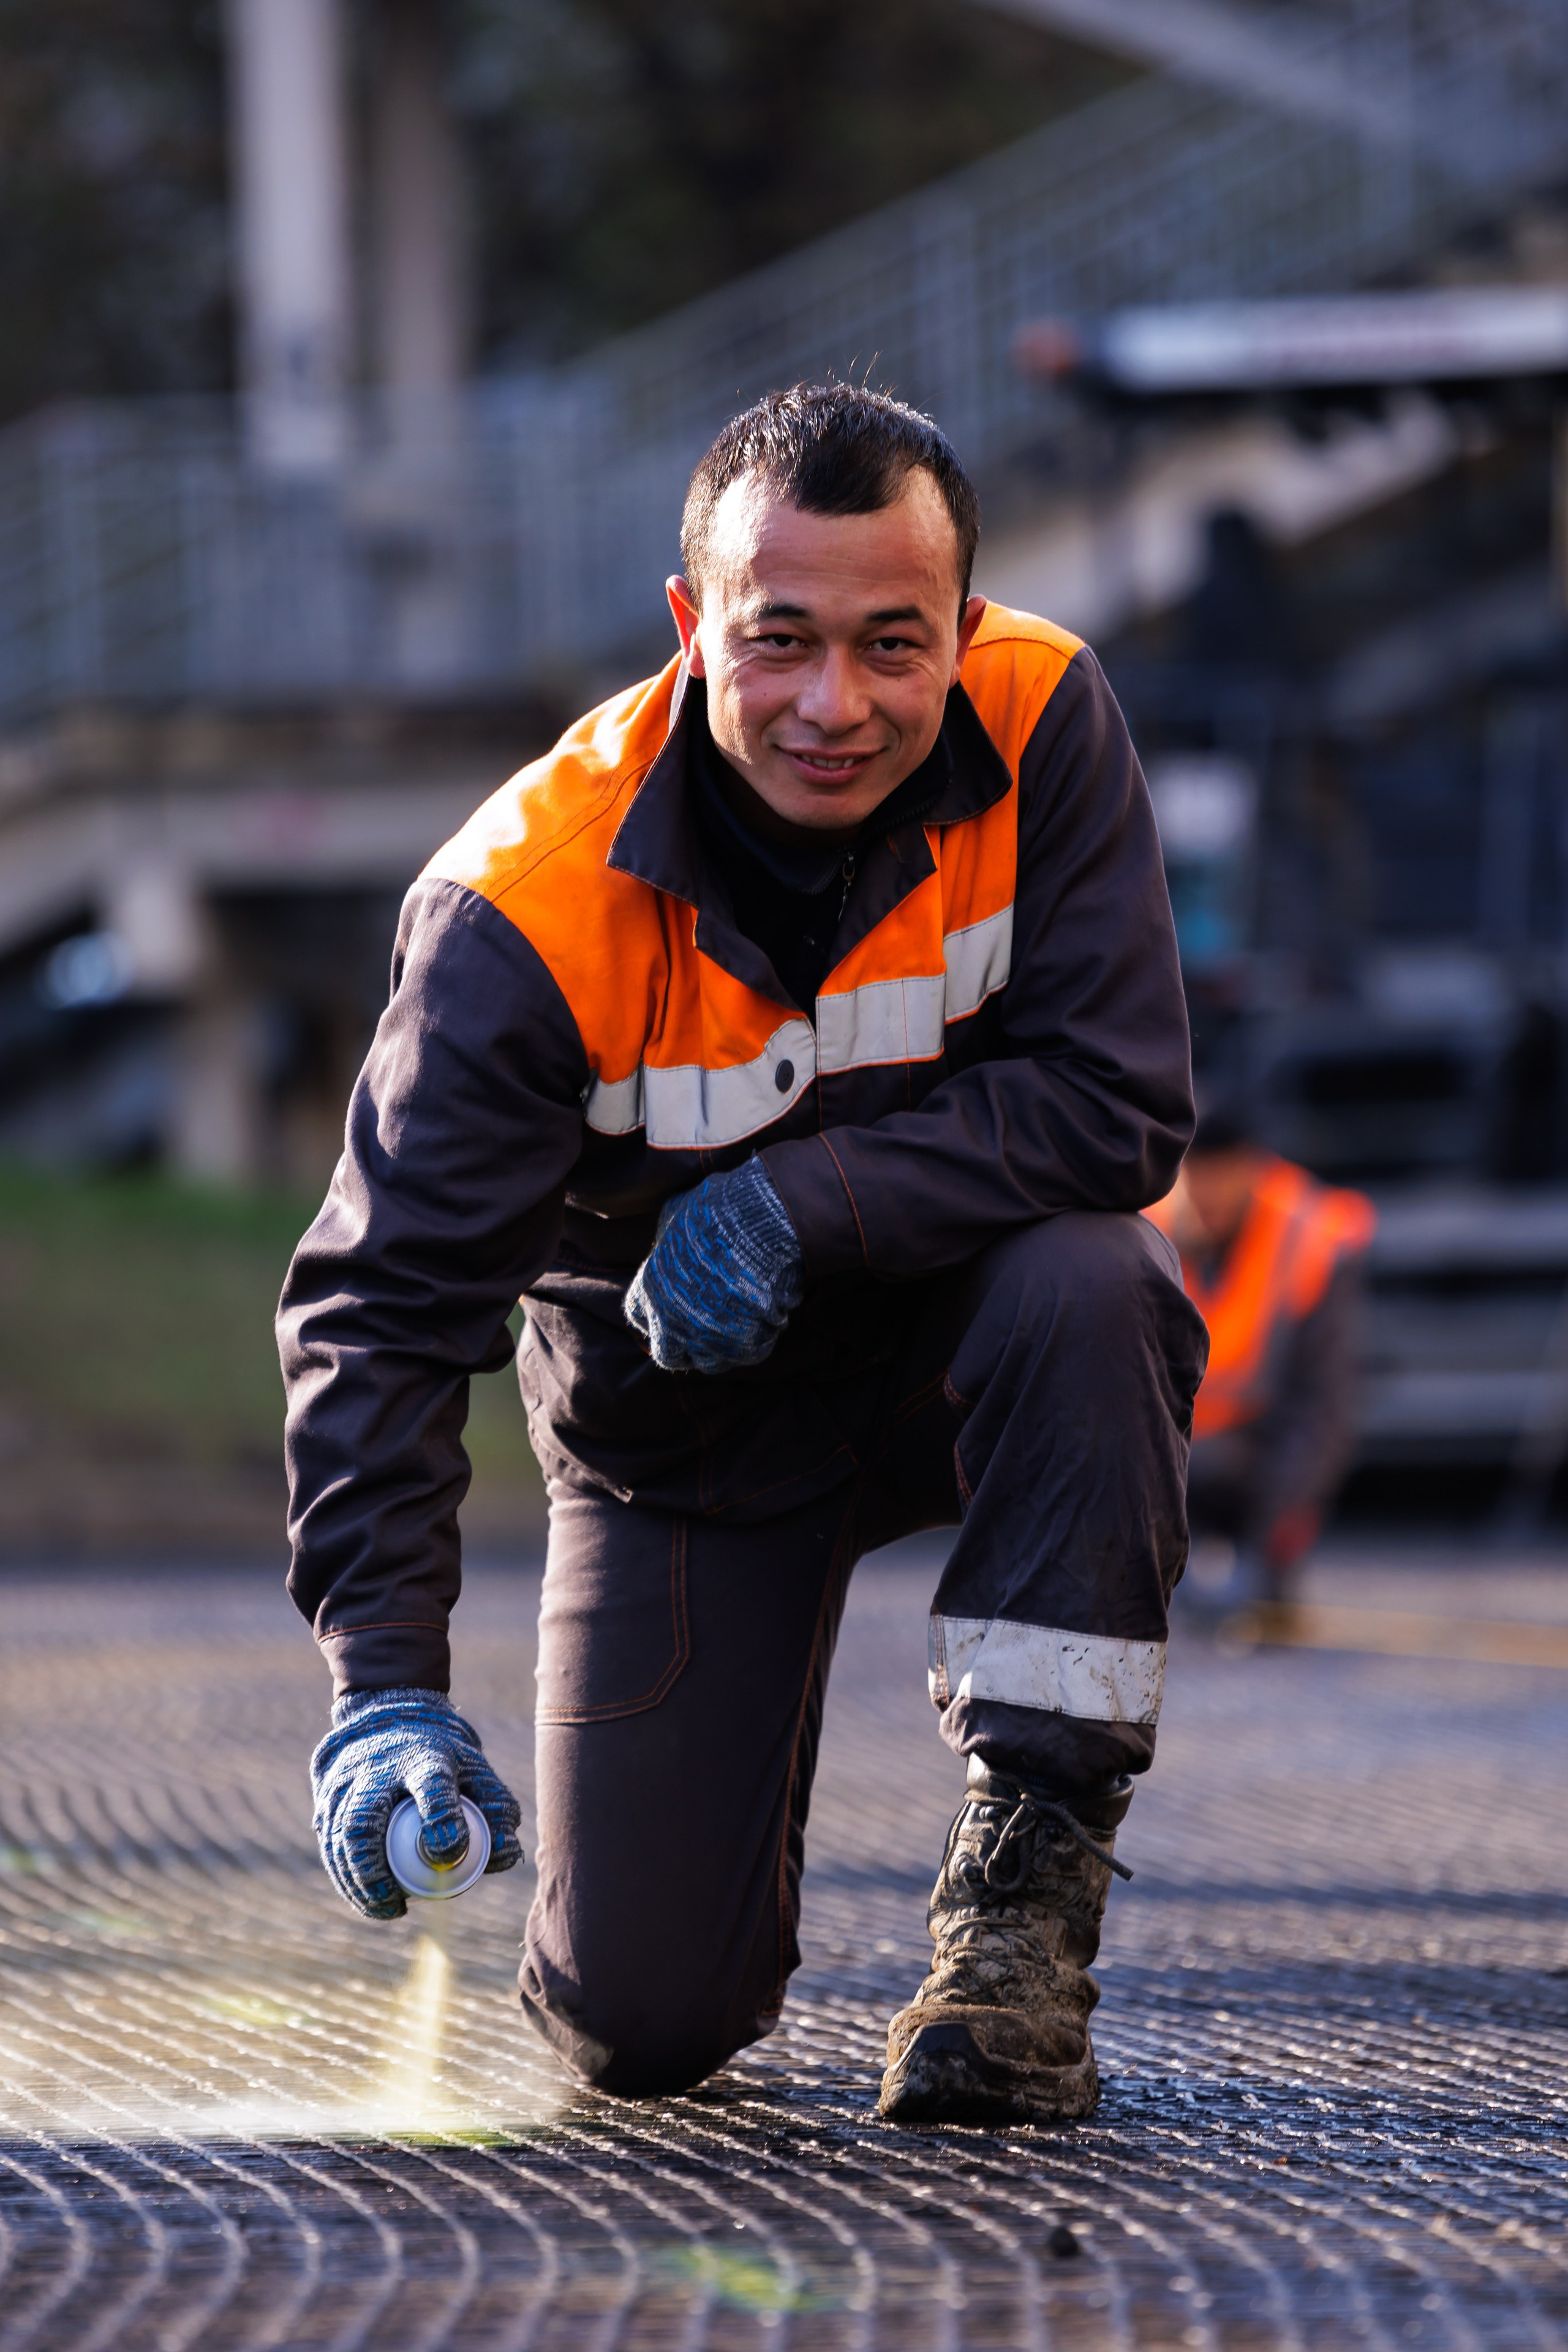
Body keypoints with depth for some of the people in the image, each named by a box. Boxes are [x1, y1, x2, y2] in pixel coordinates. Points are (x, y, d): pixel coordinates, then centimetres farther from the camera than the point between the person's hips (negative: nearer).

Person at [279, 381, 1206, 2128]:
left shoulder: (1043, 728, -21)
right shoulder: (532, 899, -26)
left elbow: (1121, 1111, -24)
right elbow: (379, 1303, -26)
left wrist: (796, 1209, -33)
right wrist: (388, 1685, -38)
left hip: (959, 1353, 1)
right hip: (680, 1427, -1)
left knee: (1091, 1285, -36)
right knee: (640, 2024, -8)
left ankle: (1025, 1892, -21)